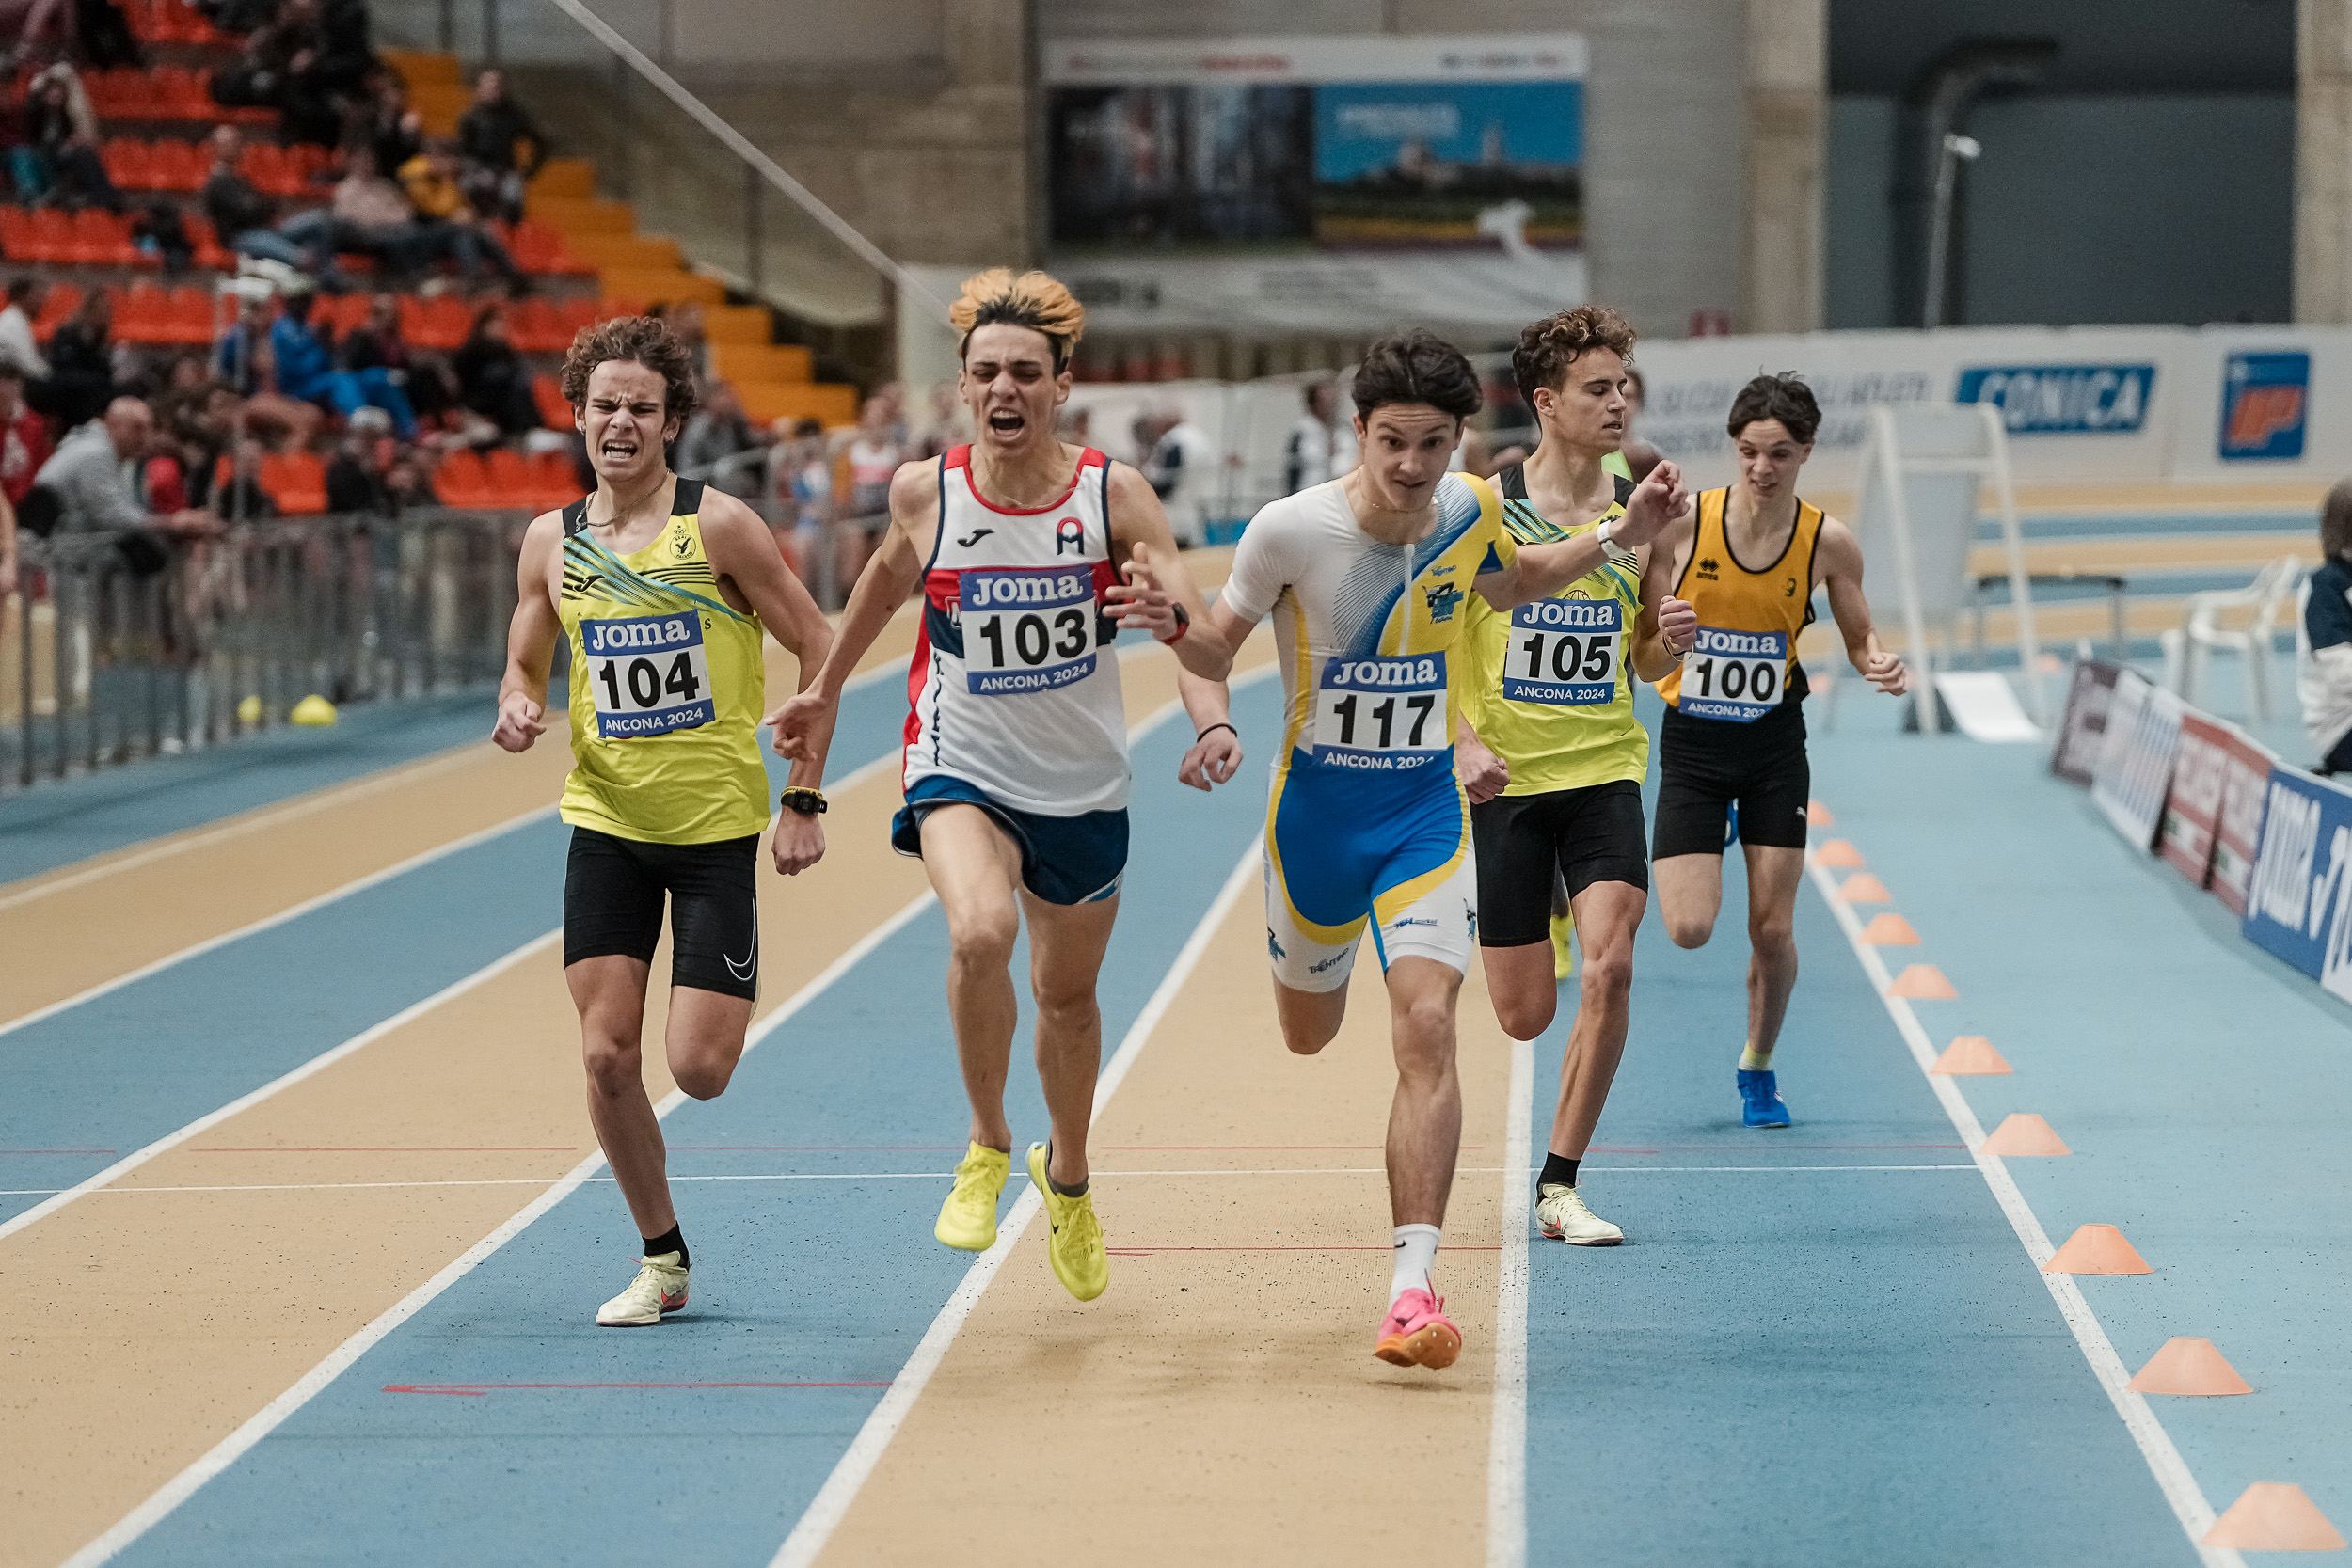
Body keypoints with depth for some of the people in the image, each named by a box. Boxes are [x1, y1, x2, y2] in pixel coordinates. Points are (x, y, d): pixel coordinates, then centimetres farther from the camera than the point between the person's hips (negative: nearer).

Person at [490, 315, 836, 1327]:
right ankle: (662, 1259, 14)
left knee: (699, 1069, -7)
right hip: (606, 822, 3)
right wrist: (518, 711, -10)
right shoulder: (551, 542, 3)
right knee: (606, 1056, -3)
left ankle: (728, 996, 30)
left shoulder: (718, 526, -10)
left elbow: (818, 652, -5)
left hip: (718, 823, -3)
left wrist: (804, 799, -8)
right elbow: (525, 667, 15)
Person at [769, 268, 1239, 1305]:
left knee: (1067, 995, 18)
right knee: (981, 932, -31)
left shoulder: (1114, 496, -14)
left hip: (1083, 786, 2)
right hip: (961, 769, -1)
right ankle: (987, 1146, -7)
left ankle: (1067, 1176, 48)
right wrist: (826, 691, 24)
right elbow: (890, 577, 13)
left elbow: (1214, 657, -17)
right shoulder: (924, 492, -11)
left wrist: (1172, 618, -40)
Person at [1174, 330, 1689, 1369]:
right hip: (1316, 807, 0)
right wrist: (1215, 722, -24)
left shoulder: (1471, 511, -8)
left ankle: (1414, 1286, -20)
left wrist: (1618, 540, 4)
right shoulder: (1292, 529, -18)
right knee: (1308, 1034, 19)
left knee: (1425, 1027, -19)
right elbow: (1217, 638, -4)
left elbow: (1510, 585, 16)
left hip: (1426, 809, 0)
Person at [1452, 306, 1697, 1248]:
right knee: (1525, 1016, 3)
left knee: (1610, 967, -19)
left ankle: (1559, 1186, -6)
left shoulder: (1642, 515, 3)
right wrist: (1465, 741, -17)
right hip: (1502, 779, -2)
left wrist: (1670, 641, -10)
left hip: (1605, 771, 2)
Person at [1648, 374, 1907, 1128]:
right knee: (1689, 929, -10)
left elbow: (1859, 635, 8)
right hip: (1692, 743, -1)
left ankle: (1758, 1067, 26)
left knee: (1773, 929, 1)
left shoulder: (1828, 542, -6)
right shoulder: (1683, 522, -12)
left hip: (1774, 745, 1)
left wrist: (1881, 663, -14)